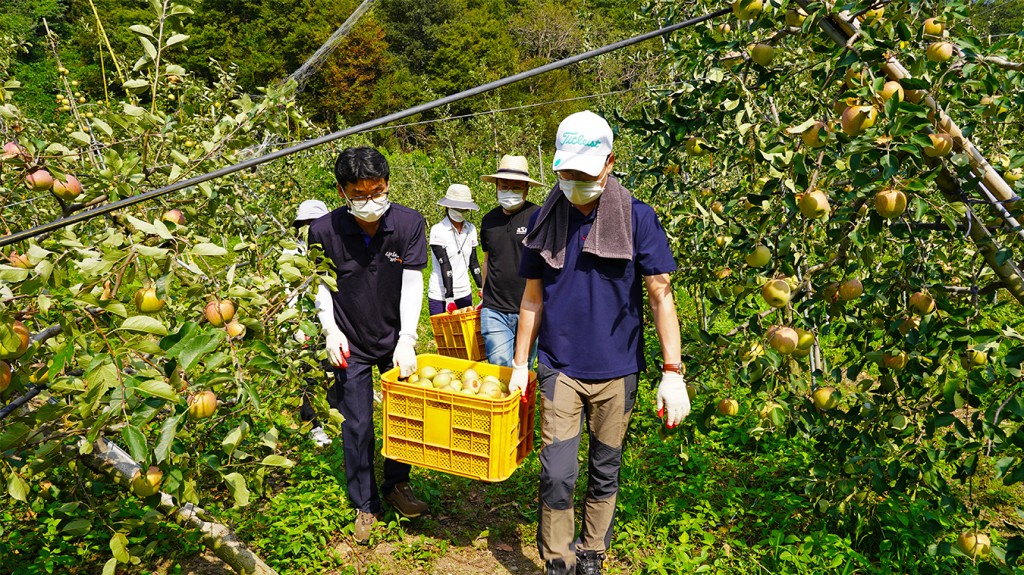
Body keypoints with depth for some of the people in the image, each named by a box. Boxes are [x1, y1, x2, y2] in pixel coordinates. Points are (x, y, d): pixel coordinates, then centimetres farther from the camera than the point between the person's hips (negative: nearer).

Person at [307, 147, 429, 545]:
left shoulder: (409, 223, -16)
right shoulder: (324, 231, -17)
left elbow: (412, 283, -15)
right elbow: (320, 285, -2)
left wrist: (407, 340, -22)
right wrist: (331, 329, -13)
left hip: (396, 338, 2)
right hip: (351, 343, -1)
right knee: (357, 426, 5)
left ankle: (397, 485, 36)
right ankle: (365, 504, 23)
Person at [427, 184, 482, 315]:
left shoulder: (471, 230, 7)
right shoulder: (438, 230, -10)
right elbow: (445, 265, -16)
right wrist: (449, 298, -19)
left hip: (464, 294, 5)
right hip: (440, 296, -5)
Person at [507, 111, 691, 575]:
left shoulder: (637, 218, -7)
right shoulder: (544, 220, 0)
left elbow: (661, 296, -6)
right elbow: (533, 298, 7)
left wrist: (672, 372, -11)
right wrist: (519, 363, 8)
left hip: (616, 370, 0)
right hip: (559, 368, 1)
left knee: (605, 471, 12)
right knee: (557, 473, -4)